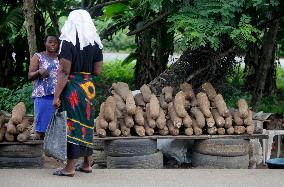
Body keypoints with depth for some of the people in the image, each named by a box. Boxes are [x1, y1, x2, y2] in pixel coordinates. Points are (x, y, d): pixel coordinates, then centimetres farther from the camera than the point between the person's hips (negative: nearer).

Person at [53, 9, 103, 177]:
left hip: (72, 88, -6)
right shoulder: (96, 44, 4)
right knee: (87, 124, 15)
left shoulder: (68, 43, -12)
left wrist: (57, 96, -14)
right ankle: (86, 164, 23)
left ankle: (70, 167, 1)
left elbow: (64, 72, -16)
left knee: (72, 125, -2)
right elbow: (97, 71, 5)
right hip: (89, 87, 6)